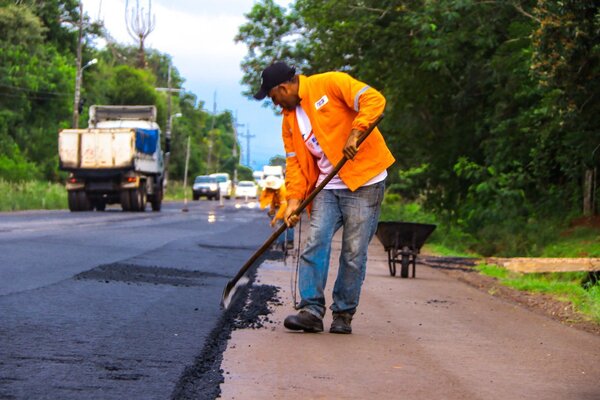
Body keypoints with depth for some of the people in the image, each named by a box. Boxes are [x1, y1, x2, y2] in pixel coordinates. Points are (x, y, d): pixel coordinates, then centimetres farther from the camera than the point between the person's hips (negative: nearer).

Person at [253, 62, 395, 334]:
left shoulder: (330, 84, -7)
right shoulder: (289, 119, 14)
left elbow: (374, 100, -15)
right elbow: (295, 162, 12)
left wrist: (355, 133, -26)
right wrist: (294, 199, -1)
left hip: (364, 182, -6)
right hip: (327, 187, 6)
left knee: (354, 253, -3)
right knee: (315, 243, -9)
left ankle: (344, 314, 8)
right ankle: (312, 309, -8)